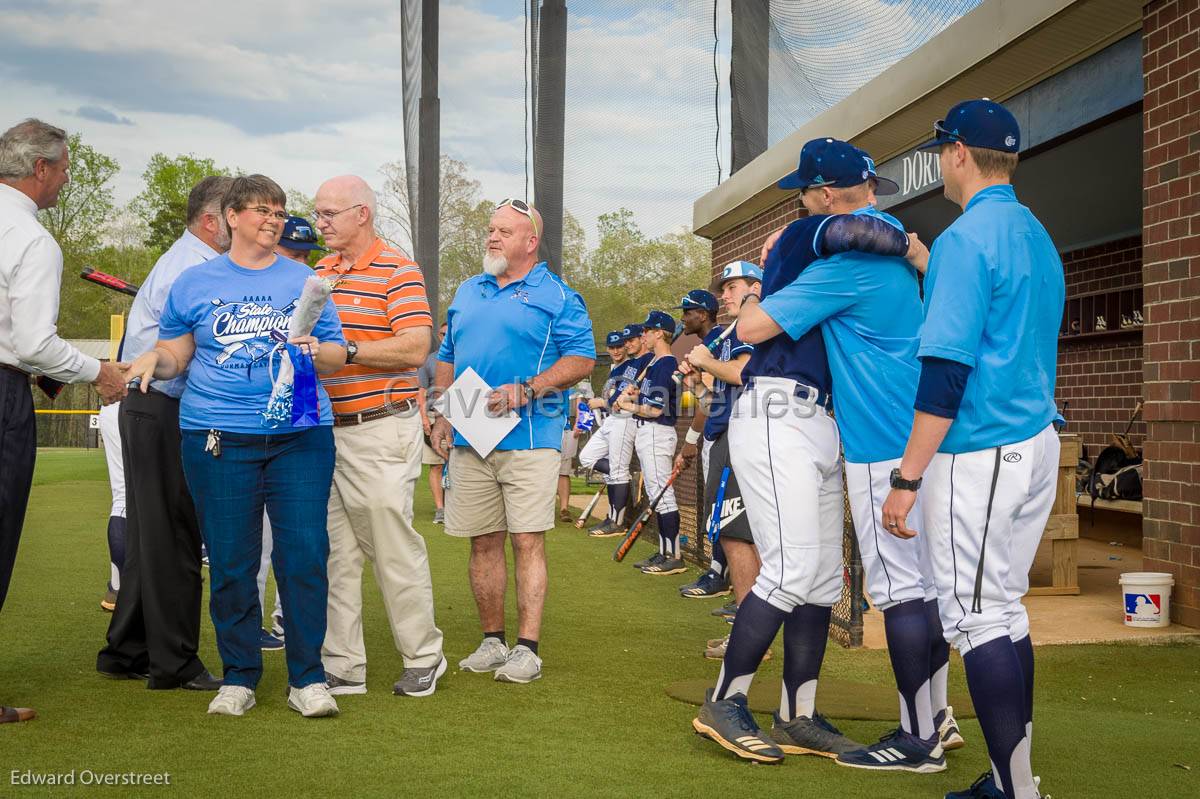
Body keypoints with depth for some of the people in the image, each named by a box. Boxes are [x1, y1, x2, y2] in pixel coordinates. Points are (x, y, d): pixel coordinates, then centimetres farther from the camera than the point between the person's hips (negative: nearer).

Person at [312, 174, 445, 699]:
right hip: (323, 432, 7)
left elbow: (415, 348, -15)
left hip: (380, 432, -7)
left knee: (395, 551, 0)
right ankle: (341, 668, 12)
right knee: (333, 555, 6)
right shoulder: (318, 275, 15)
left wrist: (344, 348, -20)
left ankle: (423, 657, 16)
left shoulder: (397, 272, -6)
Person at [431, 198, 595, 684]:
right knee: (483, 543, 8)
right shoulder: (467, 293, 19)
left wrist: (527, 390, -17)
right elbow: (447, 360, 23)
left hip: (528, 440, -5)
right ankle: (492, 641, 17)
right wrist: (442, 417, 11)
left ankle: (527, 648, -3)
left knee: (527, 541, -6)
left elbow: (582, 358, -7)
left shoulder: (556, 296, 1)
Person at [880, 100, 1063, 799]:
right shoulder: (1039, 238, 14)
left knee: (977, 619, -4)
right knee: (1006, 609, 15)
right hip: (1039, 445, 9)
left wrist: (906, 480, -19)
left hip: (978, 453, -9)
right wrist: (928, 268, 27)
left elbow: (947, 370, -20)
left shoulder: (965, 238, -14)